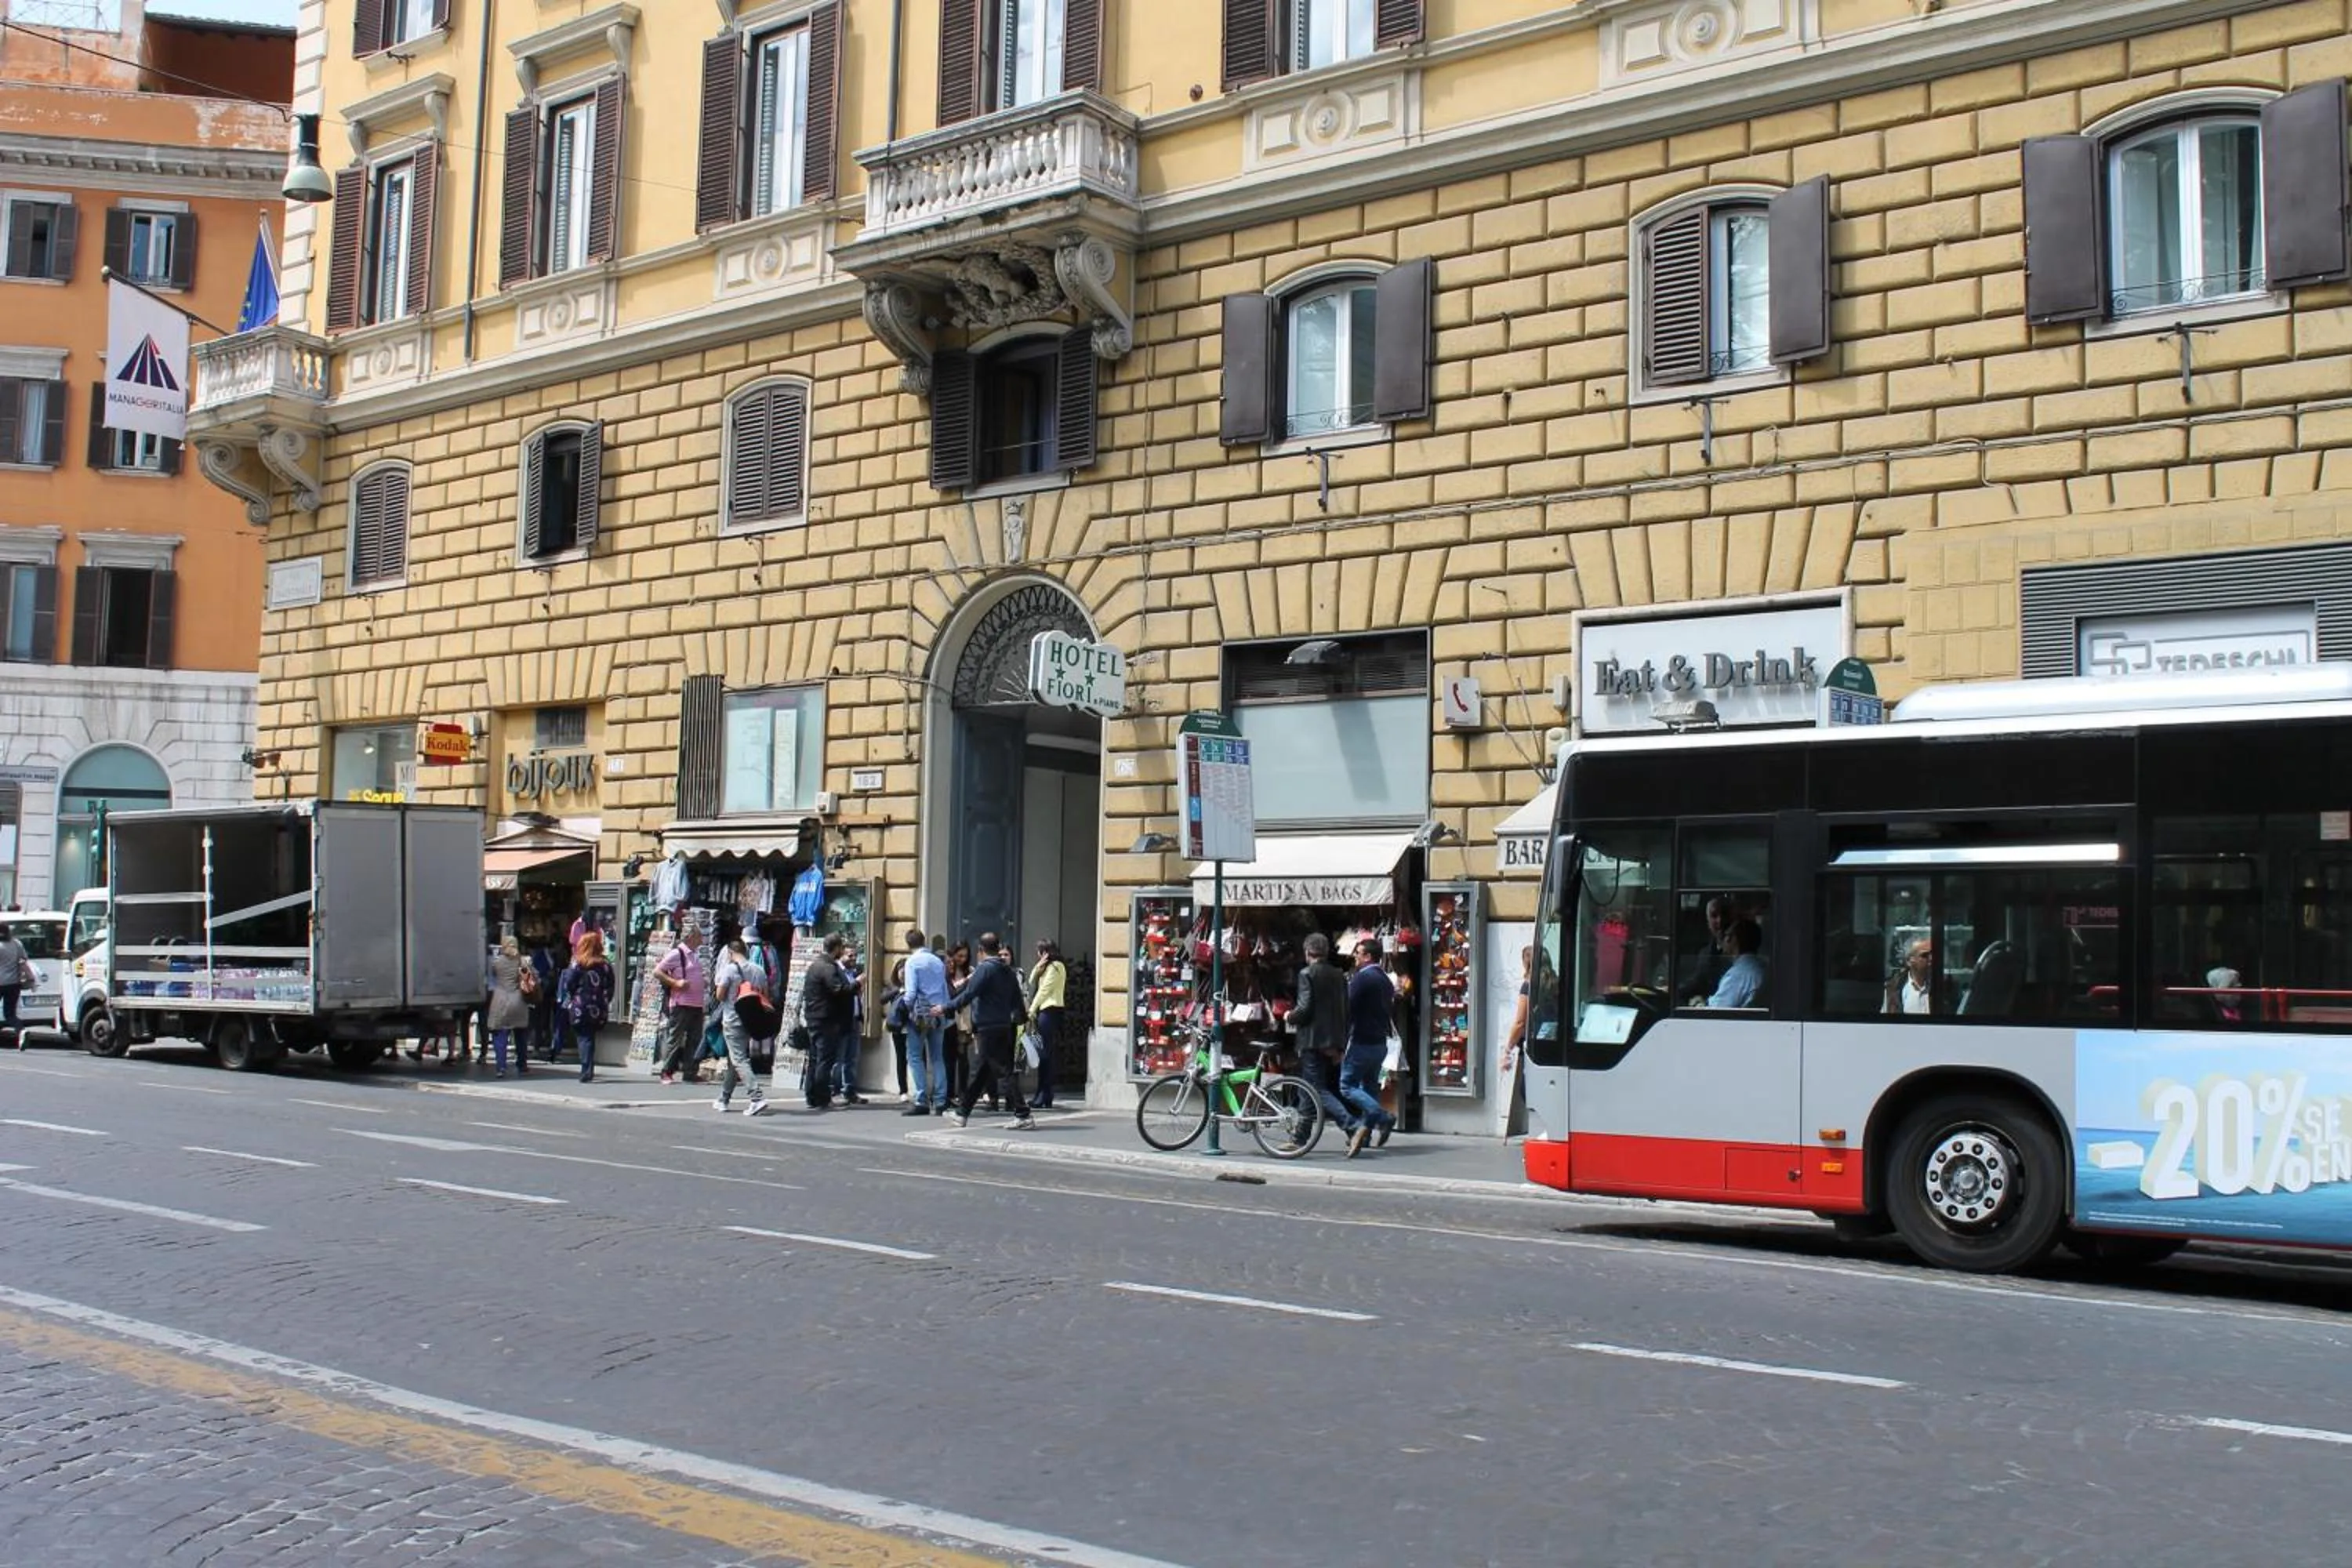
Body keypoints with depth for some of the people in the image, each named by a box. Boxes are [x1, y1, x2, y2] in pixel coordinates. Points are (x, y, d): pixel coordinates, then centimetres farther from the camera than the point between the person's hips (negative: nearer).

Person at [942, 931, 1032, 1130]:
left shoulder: (985, 969, -12)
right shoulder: (1008, 971, 12)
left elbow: (969, 995, -15)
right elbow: (1017, 999, 15)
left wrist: (946, 1007, -6)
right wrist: (1023, 1017, 25)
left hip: (988, 1028, -9)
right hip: (1004, 1026, 9)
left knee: (1003, 1071, -9)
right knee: (980, 1072, 16)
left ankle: (1023, 1116, -14)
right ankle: (962, 1113, 25)